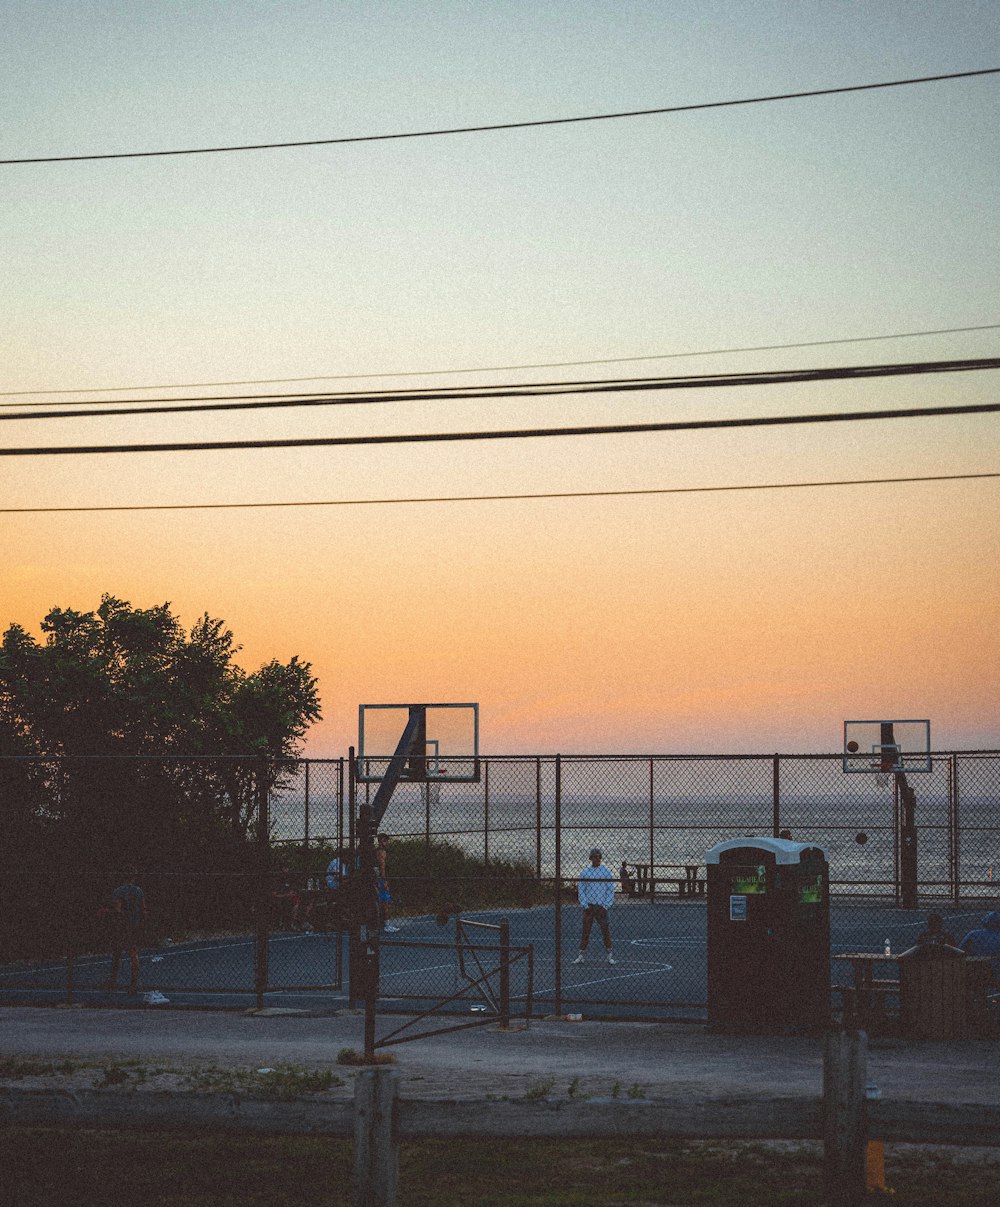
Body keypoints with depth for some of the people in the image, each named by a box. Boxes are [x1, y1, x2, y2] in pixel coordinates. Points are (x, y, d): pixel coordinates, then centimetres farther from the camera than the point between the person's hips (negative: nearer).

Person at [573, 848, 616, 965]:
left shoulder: (606, 872, 4)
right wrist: (584, 905, -5)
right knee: (585, 931, 1)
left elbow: (611, 890, 3)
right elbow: (580, 890, 6)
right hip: (588, 906, 1)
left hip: (601, 906, -1)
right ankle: (581, 956, 6)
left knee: (605, 930, -4)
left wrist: (606, 906, -6)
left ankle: (610, 955, 3)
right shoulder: (585, 872, 7)